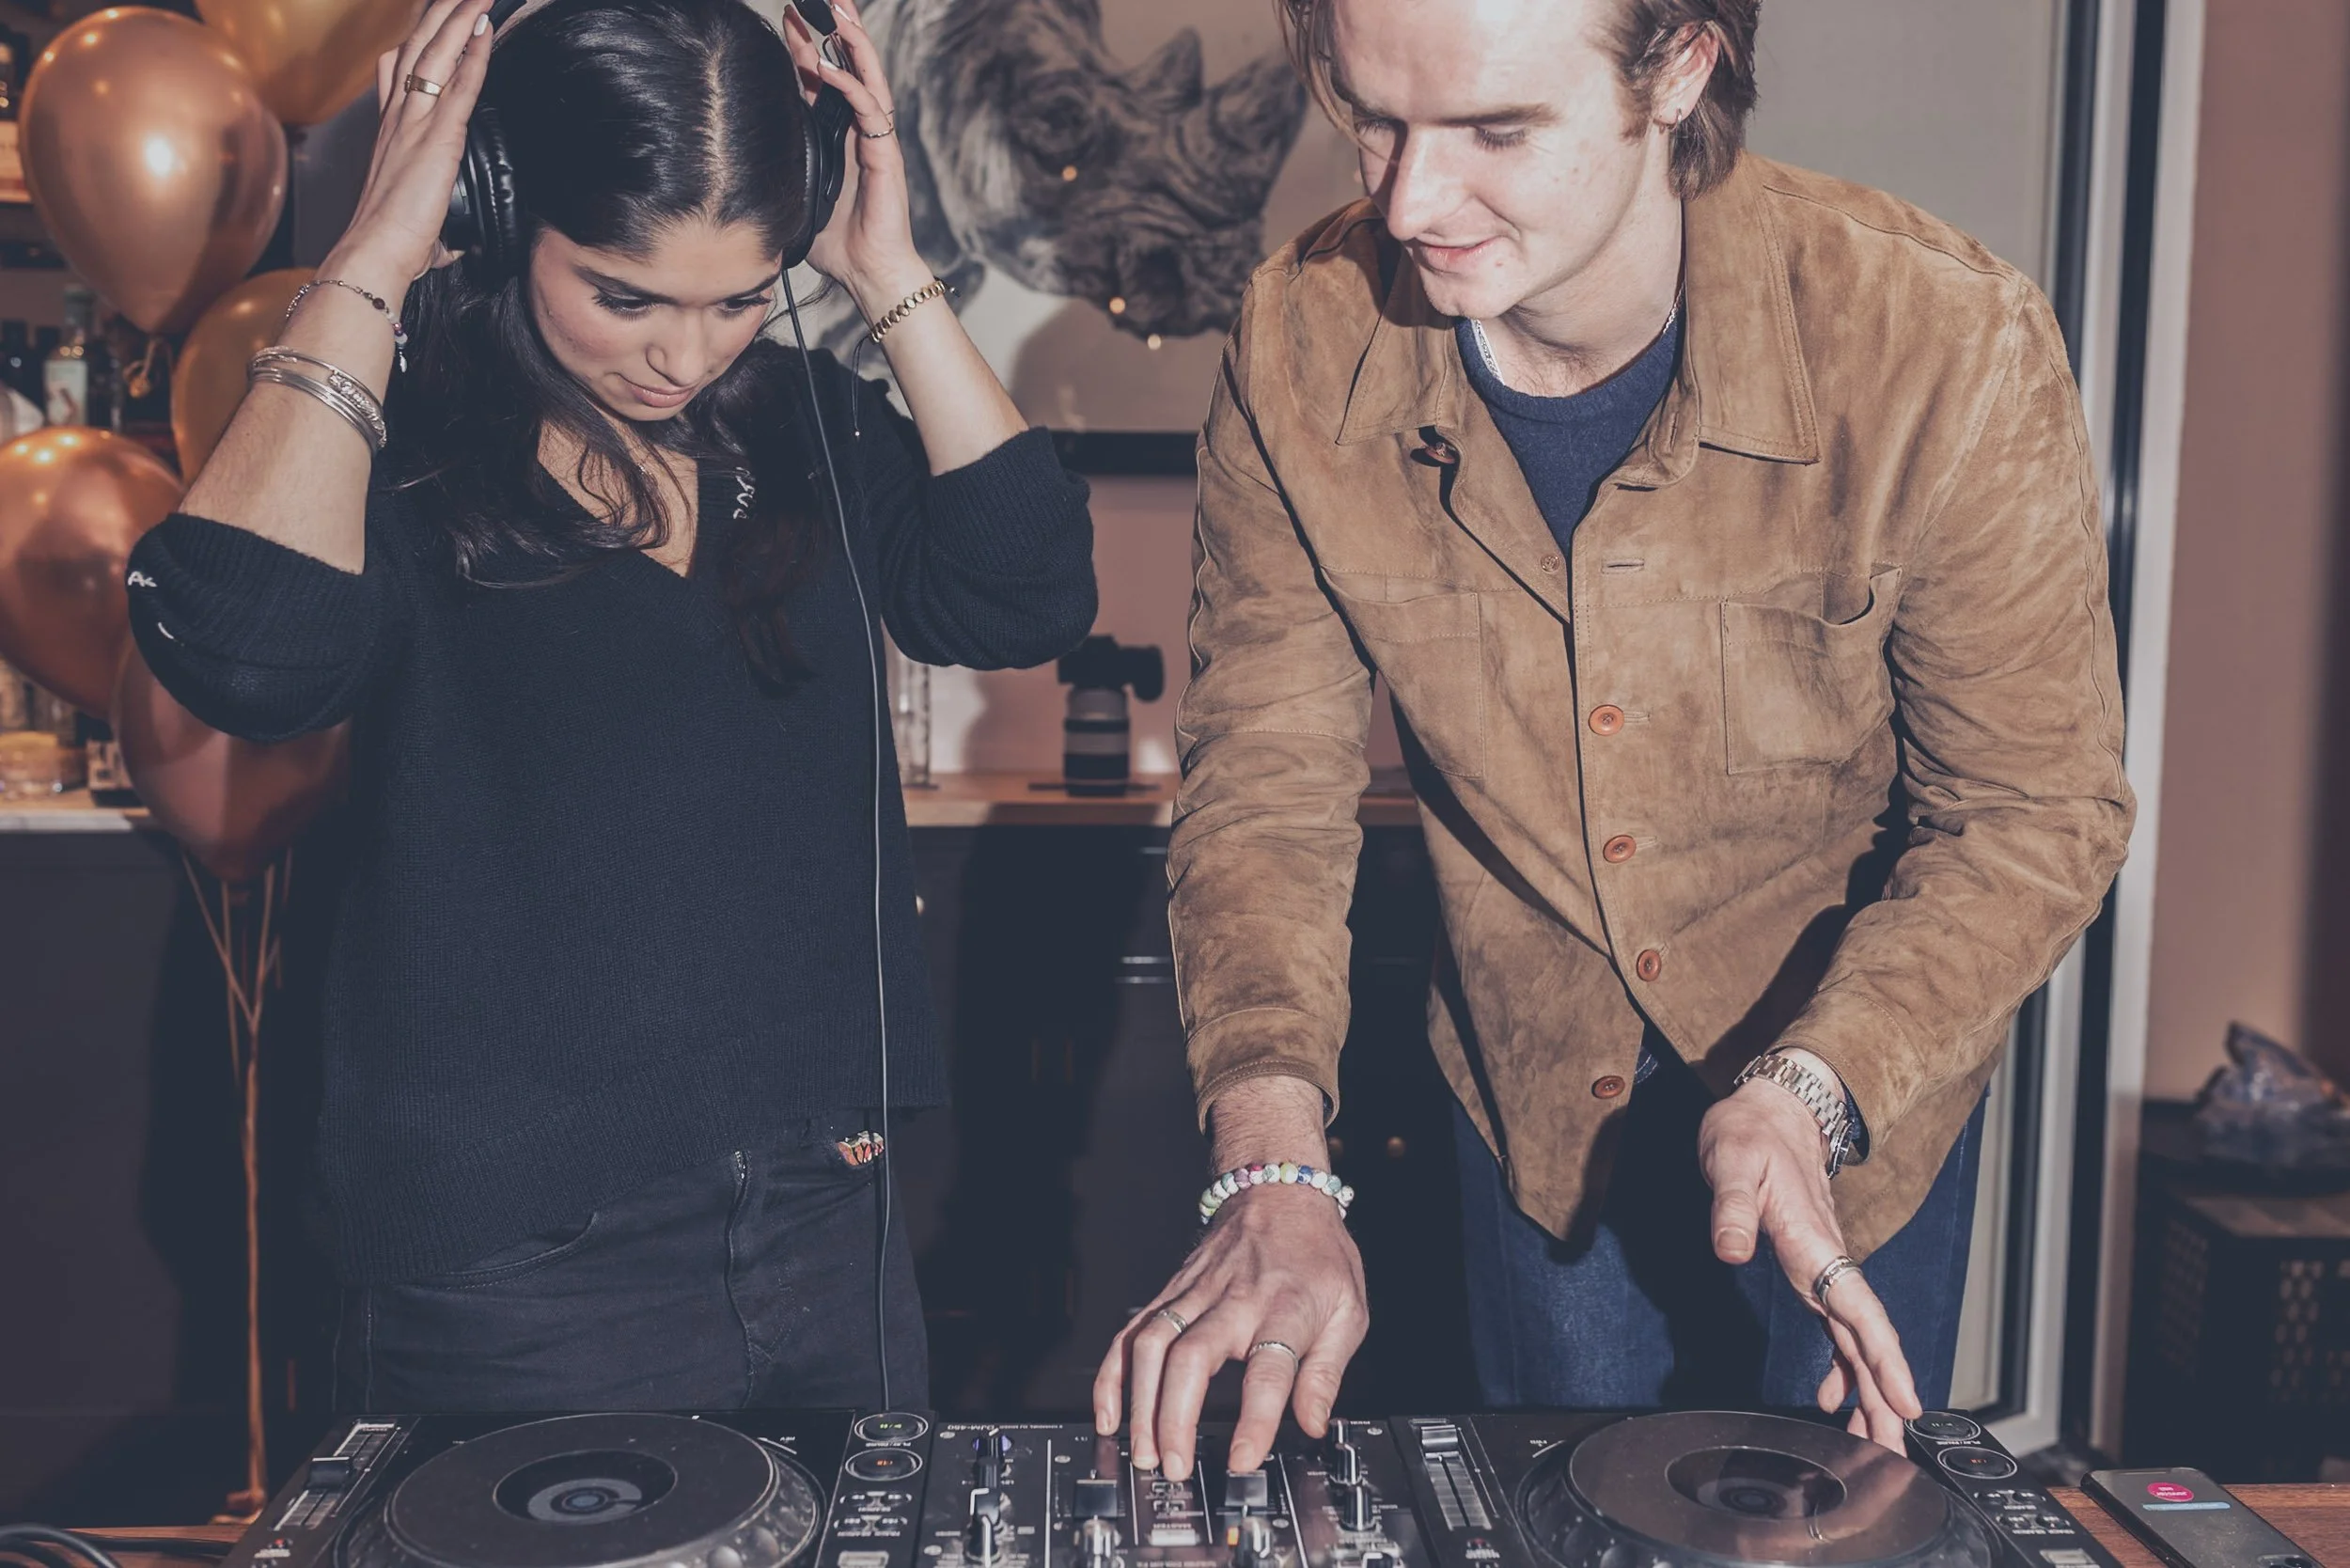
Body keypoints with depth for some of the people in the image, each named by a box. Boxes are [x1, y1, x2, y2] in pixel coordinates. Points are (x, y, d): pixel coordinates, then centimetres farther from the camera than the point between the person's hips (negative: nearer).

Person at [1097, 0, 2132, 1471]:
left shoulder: (1945, 350, -28)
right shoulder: (1302, 345, -20)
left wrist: (1808, 1091, -32)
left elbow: (2034, 809, -17)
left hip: (1864, 1091, -1)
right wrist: (1275, 1171, -28)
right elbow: (1266, 782, -14)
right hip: (1537, 1099, 2)